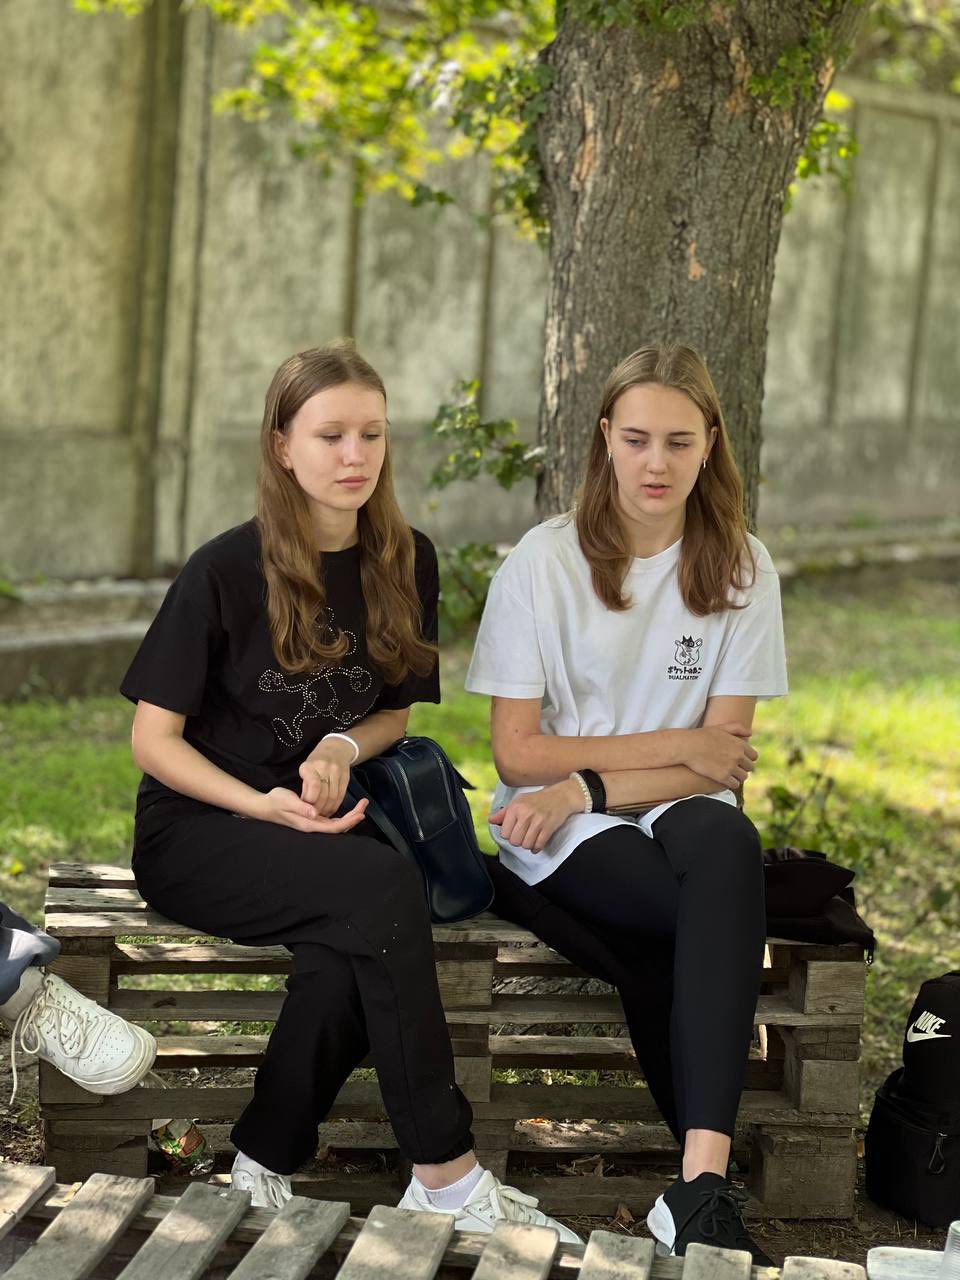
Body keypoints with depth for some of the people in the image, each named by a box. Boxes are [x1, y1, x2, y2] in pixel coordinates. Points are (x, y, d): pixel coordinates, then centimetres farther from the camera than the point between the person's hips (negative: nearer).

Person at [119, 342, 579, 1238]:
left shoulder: (406, 565, 5)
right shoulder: (226, 572, -9)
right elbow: (153, 737, -6)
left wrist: (343, 747, -8)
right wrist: (262, 804, -20)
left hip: (320, 825, 4)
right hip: (198, 832, -4)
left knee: (348, 963, -33)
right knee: (383, 886, -33)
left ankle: (265, 1173, -16)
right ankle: (445, 1179, -27)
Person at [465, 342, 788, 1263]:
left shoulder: (740, 567, 3)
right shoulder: (545, 558, -3)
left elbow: (727, 755, -1)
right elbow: (516, 749, -4)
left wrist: (586, 787, -15)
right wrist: (675, 745, -7)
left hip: (679, 810, 2)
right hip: (561, 840, -2)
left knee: (726, 842, -37)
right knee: (732, 915, -33)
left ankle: (700, 1183, -44)